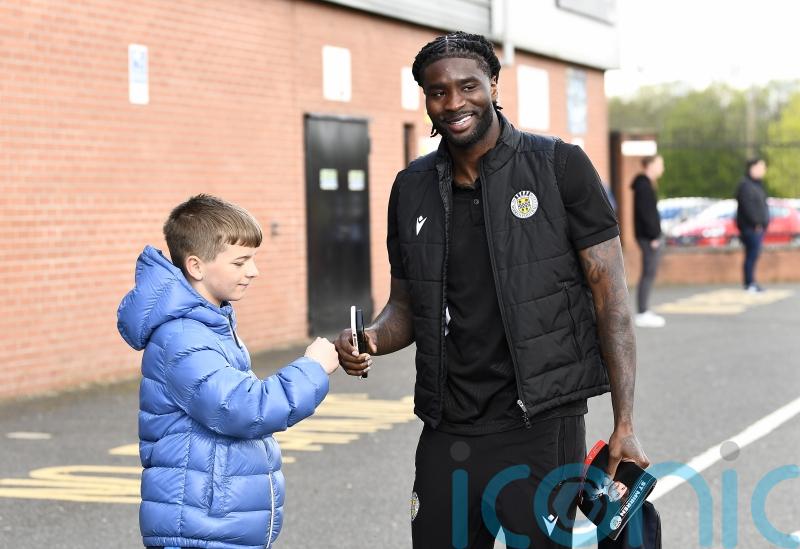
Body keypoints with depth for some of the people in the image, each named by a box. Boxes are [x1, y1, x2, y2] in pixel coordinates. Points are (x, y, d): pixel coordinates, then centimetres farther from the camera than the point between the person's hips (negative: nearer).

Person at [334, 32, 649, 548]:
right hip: (448, 433, 4)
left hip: (542, 428, -4)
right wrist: (370, 341, -7)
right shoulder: (412, 188, 8)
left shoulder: (560, 166, -5)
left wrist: (625, 424, -12)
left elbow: (611, 296, -6)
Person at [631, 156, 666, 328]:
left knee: (648, 274, 12)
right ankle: (642, 314, -7)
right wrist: (653, 236, -20)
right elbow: (645, 212, -20)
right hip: (649, 236, -10)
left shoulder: (645, 184, 18)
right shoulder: (644, 186, -14)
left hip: (649, 236, 10)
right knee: (649, 274, -9)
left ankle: (644, 312, 16)